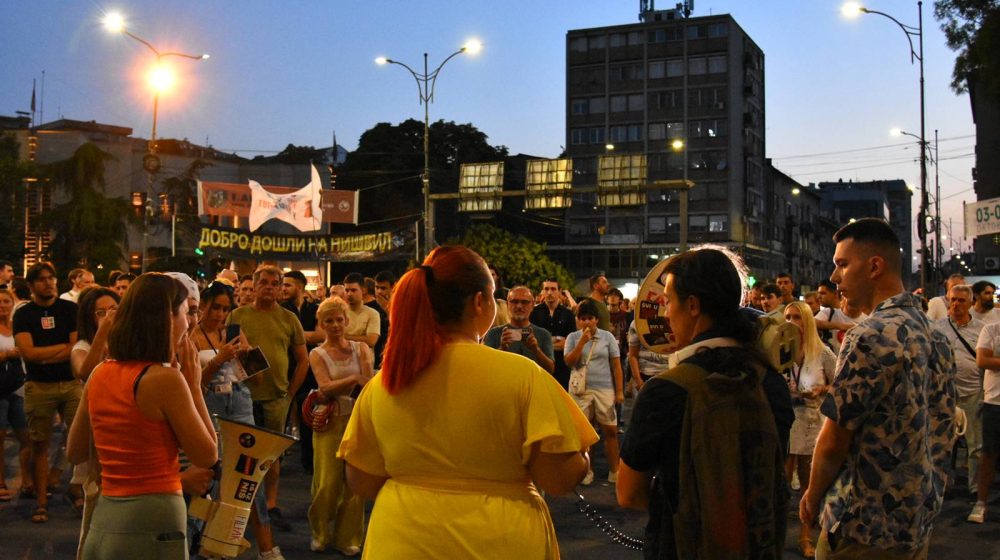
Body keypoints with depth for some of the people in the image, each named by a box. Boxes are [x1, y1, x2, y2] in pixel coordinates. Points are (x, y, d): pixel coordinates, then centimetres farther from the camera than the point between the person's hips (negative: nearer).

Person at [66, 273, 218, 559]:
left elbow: (75, 453, 15)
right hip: (153, 523, -7)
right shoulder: (165, 378, -16)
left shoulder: (100, 374, 4)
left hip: (103, 519, 7)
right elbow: (207, 456, -9)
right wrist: (193, 383, -4)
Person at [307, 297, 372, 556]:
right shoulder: (317, 354, 2)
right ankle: (320, 534, 19)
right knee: (327, 482, -1)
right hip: (330, 422, -1)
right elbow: (325, 387, -13)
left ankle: (348, 537, 16)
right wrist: (355, 379, -24)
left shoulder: (360, 348, 6)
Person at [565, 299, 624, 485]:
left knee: (610, 431, -1)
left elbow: (616, 365, 3)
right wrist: (582, 341, -14)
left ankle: (614, 471, 10)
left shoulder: (607, 337, 3)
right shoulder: (573, 337, 4)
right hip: (581, 389, 1)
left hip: (604, 389, -1)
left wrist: (619, 391, -2)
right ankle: (586, 471, 18)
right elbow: (569, 362, -7)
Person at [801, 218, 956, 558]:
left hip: (865, 529, -8)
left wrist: (813, 495, -2)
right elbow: (943, 431, 13)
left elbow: (833, 442, -18)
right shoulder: (934, 336, 6)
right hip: (919, 522, 8)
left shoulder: (870, 337, -21)